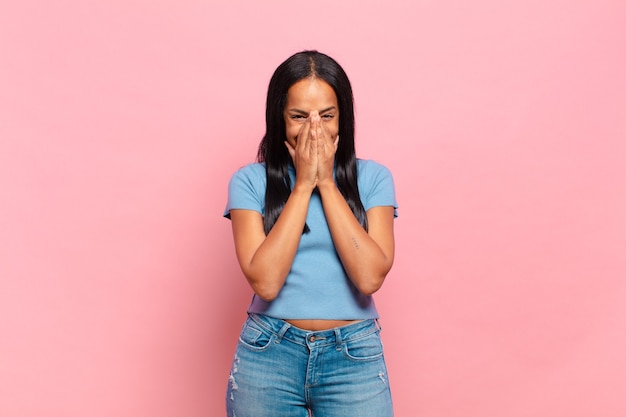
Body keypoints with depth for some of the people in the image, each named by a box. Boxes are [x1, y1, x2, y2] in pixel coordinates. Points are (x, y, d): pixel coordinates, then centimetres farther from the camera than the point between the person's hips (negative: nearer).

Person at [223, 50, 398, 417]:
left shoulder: (373, 178, -1)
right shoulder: (250, 181, -3)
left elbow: (370, 277, -13)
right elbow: (265, 282, -14)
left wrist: (327, 183, -12)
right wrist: (304, 184, -13)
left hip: (354, 358, 0)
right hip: (268, 356, 0)